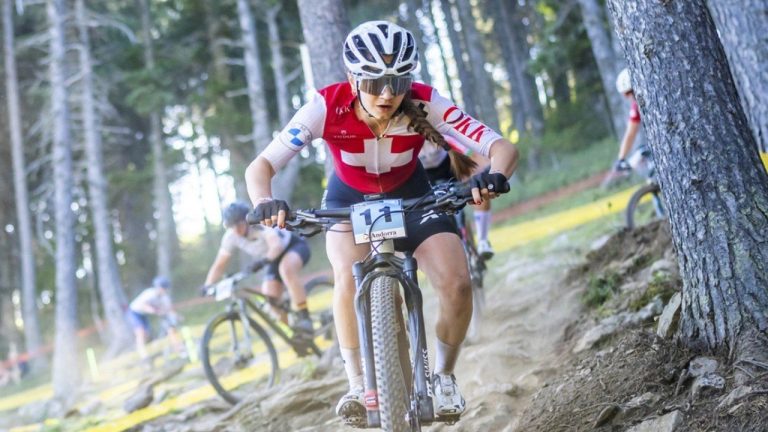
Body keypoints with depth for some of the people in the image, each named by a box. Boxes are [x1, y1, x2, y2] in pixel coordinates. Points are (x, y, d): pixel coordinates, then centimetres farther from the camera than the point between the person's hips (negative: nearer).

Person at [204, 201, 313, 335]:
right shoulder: (230, 237, -15)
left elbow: (277, 245, -47)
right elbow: (219, 265, -11)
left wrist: (265, 260, -64)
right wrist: (207, 287, -24)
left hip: (294, 246, -7)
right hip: (276, 260, 7)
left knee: (286, 269, -40)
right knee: (269, 299, -12)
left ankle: (303, 317, -31)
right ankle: (295, 330, 9)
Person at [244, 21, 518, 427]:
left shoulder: (425, 104, -31)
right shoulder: (327, 107, -32)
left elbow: (504, 148, -35)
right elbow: (260, 167, -34)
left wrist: (494, 176, -58)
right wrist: (264, 203, -56)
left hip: (411, 195, 1)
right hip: (349, 199, 0)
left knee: (457, 285, -19)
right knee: (349, 276, -30)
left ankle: (444, 375, 8)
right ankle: (358, 385, -11)